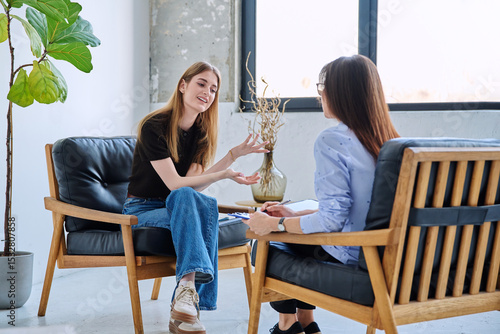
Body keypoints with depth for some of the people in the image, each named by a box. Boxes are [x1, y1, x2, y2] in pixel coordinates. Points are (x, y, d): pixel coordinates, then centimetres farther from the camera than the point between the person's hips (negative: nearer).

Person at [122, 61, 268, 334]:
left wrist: (235, 153, -15)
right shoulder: (154, 127, -13)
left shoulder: (201, 132, 5)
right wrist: (223, 175, -27)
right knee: (185, 197, -35)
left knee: (206, 205, -31)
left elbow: (194, 184, -9)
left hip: (180, 209, 5)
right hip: (142, 210, -4)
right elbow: (175, 184, -20)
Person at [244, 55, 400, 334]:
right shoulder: (387, 138, 3)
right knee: (295, 237, 30)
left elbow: (332, 219, -24)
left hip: (347, 259, -8)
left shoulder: (332, 141, -20)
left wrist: (276, 224, -11)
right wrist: (295, 215, 16)